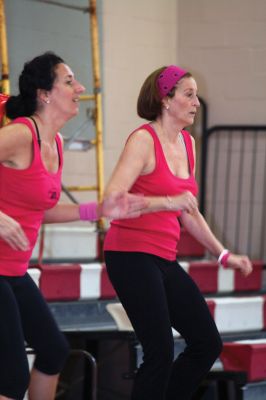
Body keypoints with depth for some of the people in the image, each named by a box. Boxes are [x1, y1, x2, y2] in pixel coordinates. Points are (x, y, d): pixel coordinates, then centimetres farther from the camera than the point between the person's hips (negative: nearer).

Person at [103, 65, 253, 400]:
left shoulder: (188, 144, 12)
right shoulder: (143, 140, -12)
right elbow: (112, 200, -23)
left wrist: (224, 255, 14)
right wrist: (168, 202, -32)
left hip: (164, 259, 8)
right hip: (132, 256, -8)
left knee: (208, 343, 8)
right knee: (161, 353, -8)